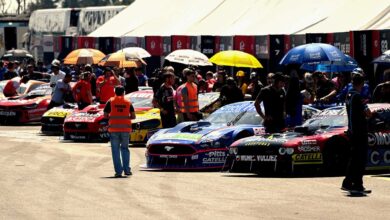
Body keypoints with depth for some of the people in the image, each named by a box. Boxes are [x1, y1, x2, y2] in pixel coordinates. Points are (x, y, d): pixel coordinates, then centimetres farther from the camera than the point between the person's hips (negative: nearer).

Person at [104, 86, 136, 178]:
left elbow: (105, 115, -1)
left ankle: (118, 171, -2)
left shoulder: (110, 102, 1)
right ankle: (127, 169, 8)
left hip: (114, 129, -2)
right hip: (125, 128, 2)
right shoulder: (128, 102, 6)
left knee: (115, 150, 3)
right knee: (125, 149, 15)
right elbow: (133, 116, 4)